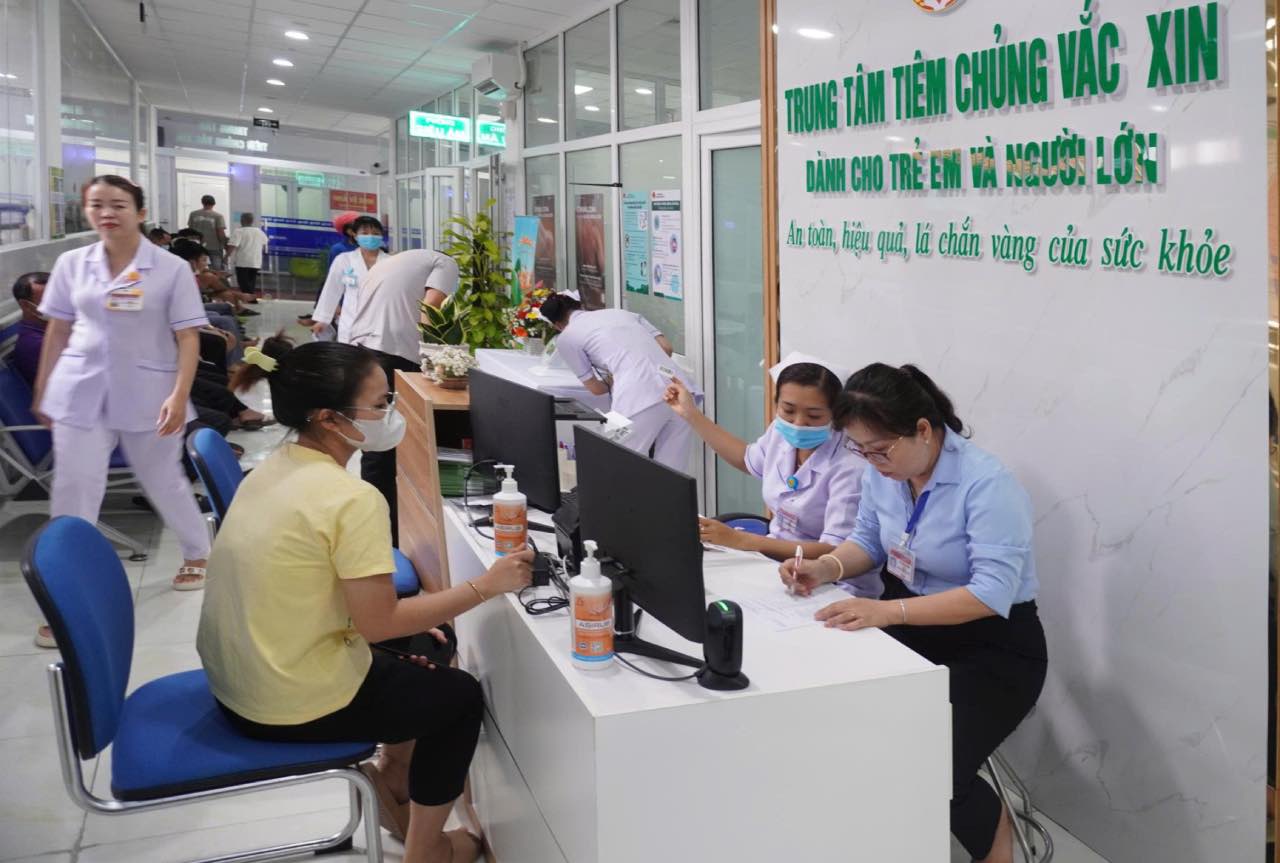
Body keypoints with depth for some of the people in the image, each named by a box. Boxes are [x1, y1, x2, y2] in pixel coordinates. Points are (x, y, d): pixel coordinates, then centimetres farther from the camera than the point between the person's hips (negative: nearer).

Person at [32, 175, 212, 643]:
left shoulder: (171, 269, -7)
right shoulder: (71, 263, 3)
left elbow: (188, 339, -8)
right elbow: (57, 331, 11)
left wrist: (180, 396, -17)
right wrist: (42, 390, 12)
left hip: (147, 395, -2)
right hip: (80, 393, 3)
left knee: (164, 481, 13)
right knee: (72, 489, 0)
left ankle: (199, 552, 38)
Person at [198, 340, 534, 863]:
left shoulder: (273, 469, 2)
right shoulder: (353, 500, -25)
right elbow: (377, 624, -20)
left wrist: (405, 617, 11)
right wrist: (487, 586, -14)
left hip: (236, 679, 8)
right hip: (293, 705, -8)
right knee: (460, 696, 13)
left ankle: (393, 781, 37)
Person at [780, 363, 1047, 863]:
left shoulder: (987, 484, -24)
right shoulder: (884, 471, -3)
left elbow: (992, 594, -30)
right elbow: (869, 540, 11)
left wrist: (887, 612, -39)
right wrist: (826, 568, -12)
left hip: (992, 646, -6)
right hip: (912, 625, 6)